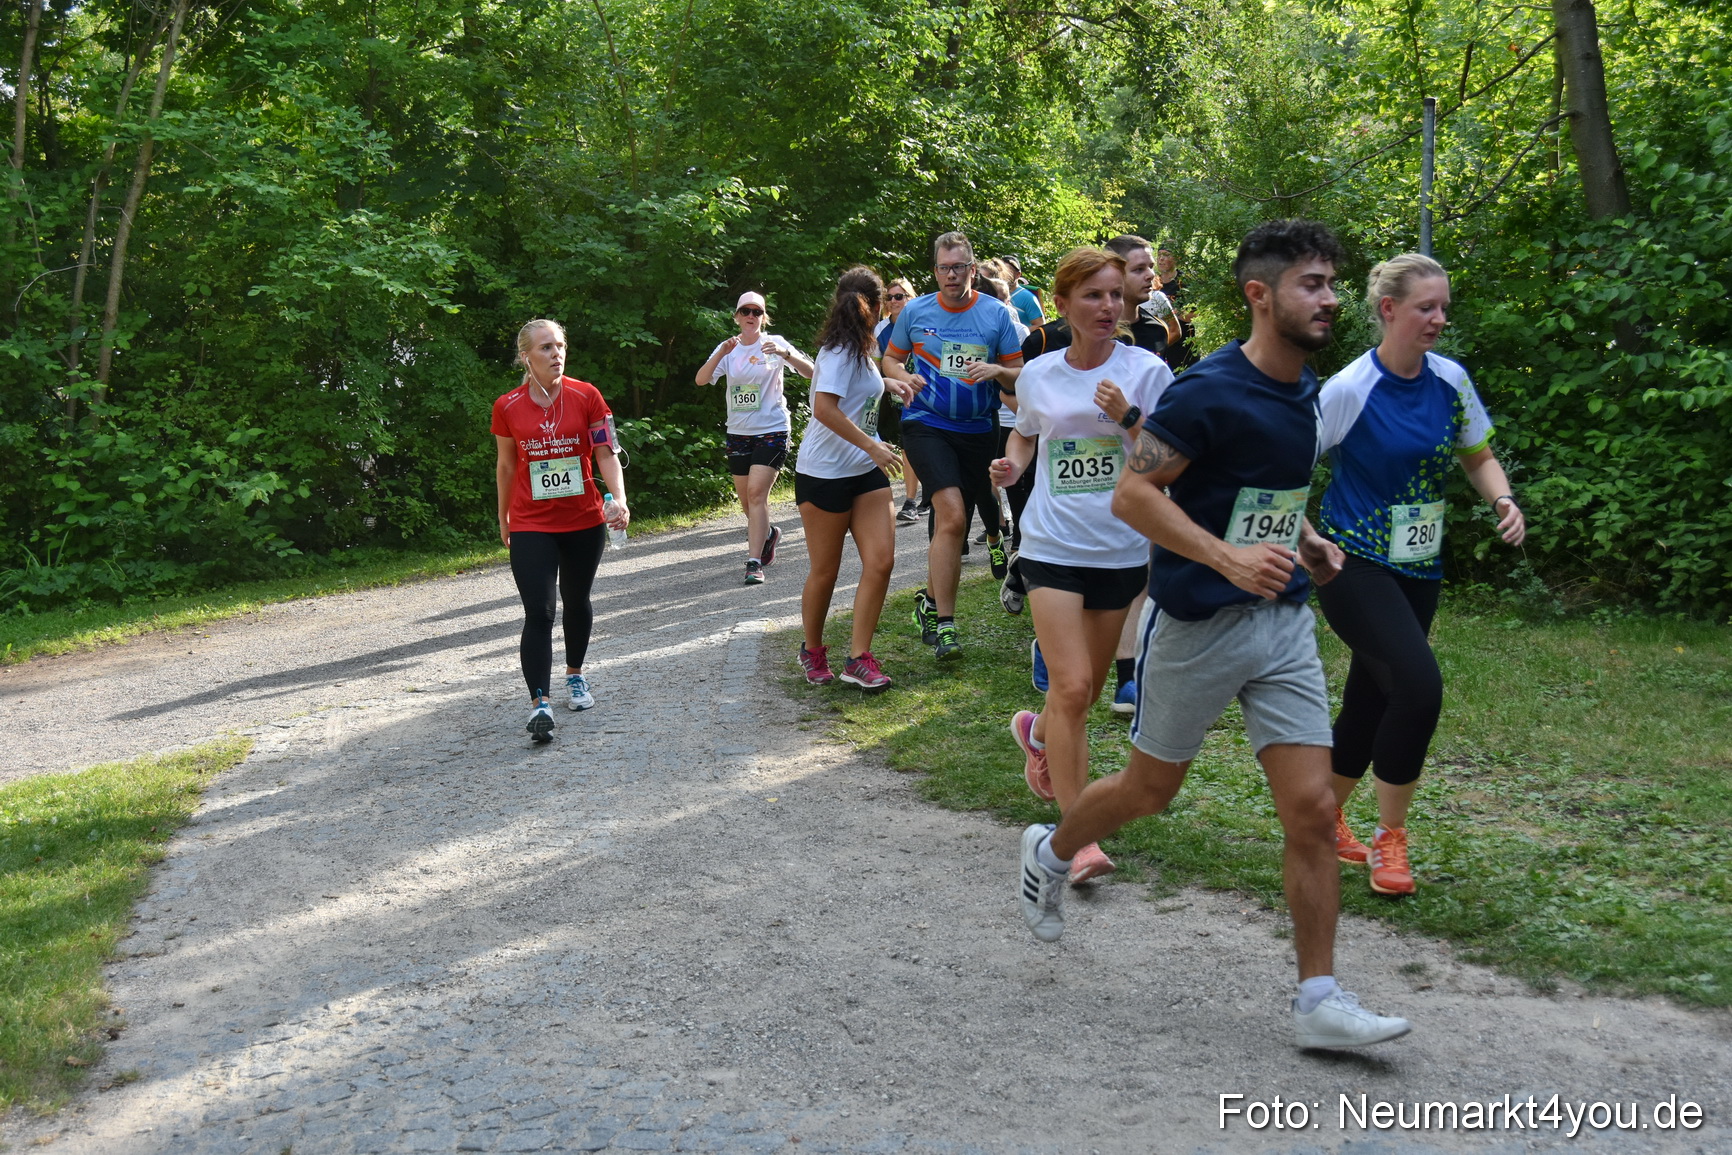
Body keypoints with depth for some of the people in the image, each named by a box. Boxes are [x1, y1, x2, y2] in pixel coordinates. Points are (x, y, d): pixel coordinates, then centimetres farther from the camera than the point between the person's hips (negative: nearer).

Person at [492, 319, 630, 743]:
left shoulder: (586, 396, -4)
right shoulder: (508, 407, -2)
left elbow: (606, 453, -5)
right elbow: (506, 465, 9)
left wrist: (619, 499, -21)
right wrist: (503, 518, 16)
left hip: (584, 521, 1)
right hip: (531, 526, -1)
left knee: (577, 601, 18)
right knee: (539, 612, -11)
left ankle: (575, 674, 40)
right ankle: (539, 703, -10)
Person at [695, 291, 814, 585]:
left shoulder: (775, 344, -3)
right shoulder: (728, 349, 5)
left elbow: (809, 371, -13)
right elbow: (701, 379, -9)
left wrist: (784, 354, -30)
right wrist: (721, 353, -24)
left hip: (772, 430, -4)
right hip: (738, 432, 4)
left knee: (757, 492, -17)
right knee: (746, 500, 10)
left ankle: (754, 562, -16)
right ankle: (768, 533, 40)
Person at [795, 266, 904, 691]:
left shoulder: (861, 349, 13)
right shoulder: (840, 350, -15)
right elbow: (824, 408, -25)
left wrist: (890, 384, 41)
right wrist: (873, 447, -24)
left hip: (866, 471, 8)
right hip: (824, 474, -8)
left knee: (881, 560, -4)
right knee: (825, 571, 4)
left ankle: (859, 658, 2)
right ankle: (812, 651, 26)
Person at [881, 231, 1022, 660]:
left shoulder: (996, 314, 0)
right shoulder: (915, 311, 1)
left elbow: (1019, 379, 2)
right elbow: (890, 360, 14)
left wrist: (995, 371, -19)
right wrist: (902, 377, -8)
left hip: (978, 429, 3)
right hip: (926, 425, -2)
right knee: (952, 516, -20)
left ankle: (932, 600, 33)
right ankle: (943, 623, -15)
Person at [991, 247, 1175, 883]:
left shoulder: (1147, 371, -3)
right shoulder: (1037, 375, 2)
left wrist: (1128, 417, -20)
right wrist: (1012, 464, 1)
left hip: (1122, 550, 1)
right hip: (1053, 546, -1)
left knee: (1086, 688, 14)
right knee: (1072, 687, -13)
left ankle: (1037, 730, 50)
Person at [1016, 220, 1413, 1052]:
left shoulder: (1303, 392, 8)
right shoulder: (1210, 391, -17)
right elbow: (1132, 493, -20)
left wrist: (1304, 539, 8)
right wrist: (1231, 558, -29)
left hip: (1284, 621, 6)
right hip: (1198, 623, -6)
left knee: (1312, 810, -1)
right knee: (1149, 790, 12)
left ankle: (1319, 1001, 8)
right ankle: (1050, 852, 42)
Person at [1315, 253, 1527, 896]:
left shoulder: (1450, 381, 3)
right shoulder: (1348, 390, -14)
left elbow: (1478, 456, 16)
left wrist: (1504, 500, -3)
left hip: (1419, 568, 6)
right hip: (1355, 565, -6)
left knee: (1371, 702, 11)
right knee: (1419, 684, -22)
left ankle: (1327, 818, 33)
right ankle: (1388, 837, -4)